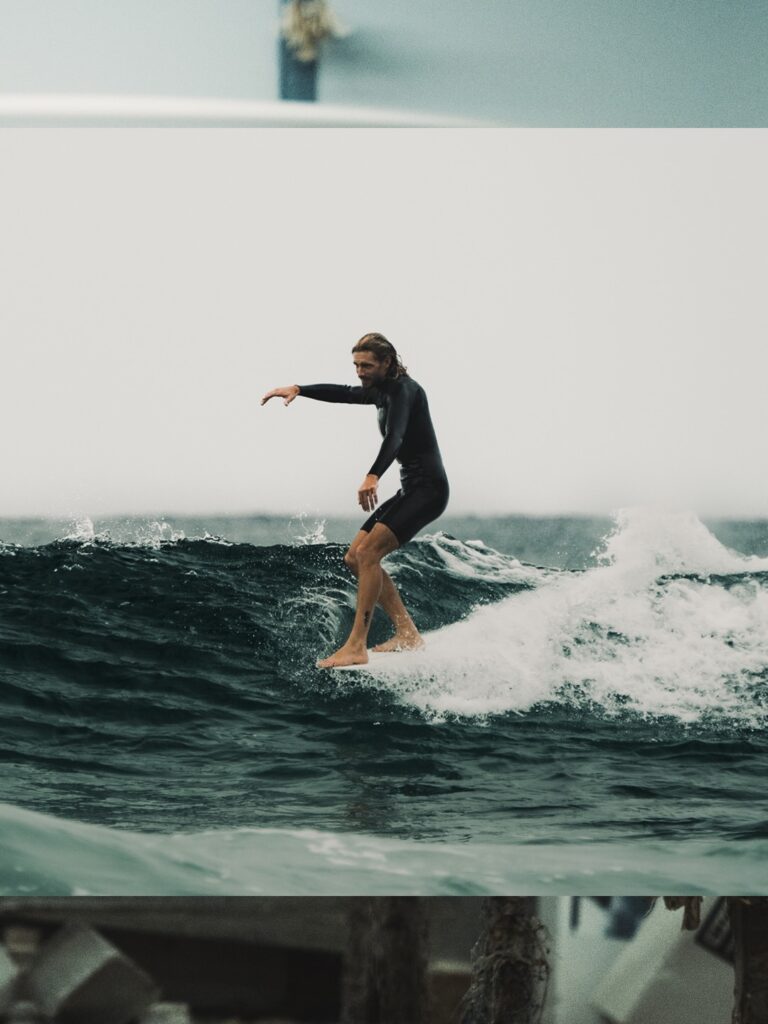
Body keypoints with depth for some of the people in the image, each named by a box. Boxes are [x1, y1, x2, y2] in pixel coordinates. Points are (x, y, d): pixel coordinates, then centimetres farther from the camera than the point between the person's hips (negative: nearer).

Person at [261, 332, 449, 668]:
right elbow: (345, 394, 31)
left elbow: (395, 437, -32)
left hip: (429, 488, -11)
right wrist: (297, 389, 18)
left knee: (368, 553, -21)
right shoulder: (383, 392, 15)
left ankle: (356, 647, -24)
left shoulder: (403, 389, -15)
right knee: (355, 557, 6)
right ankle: (407, 634, 4)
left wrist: (373, 477, -48)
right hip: (410, 490, 11)